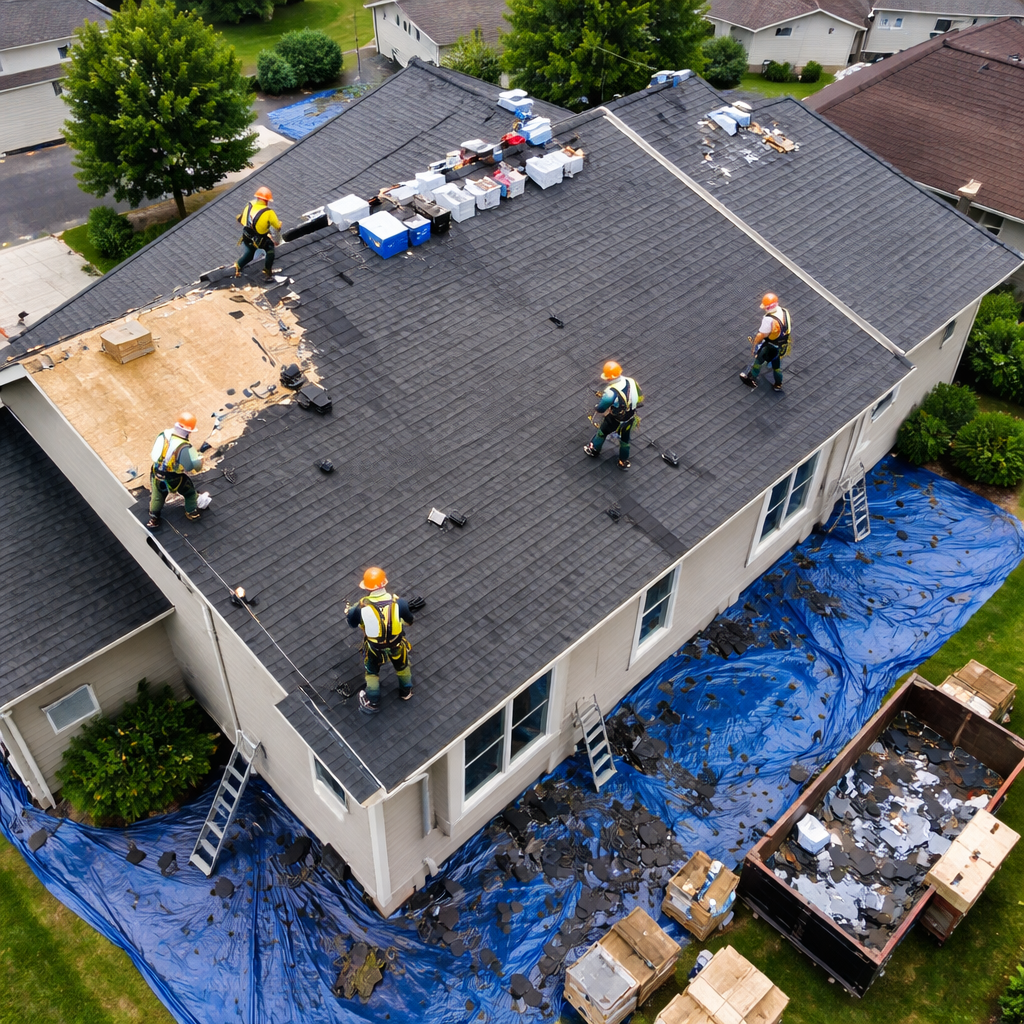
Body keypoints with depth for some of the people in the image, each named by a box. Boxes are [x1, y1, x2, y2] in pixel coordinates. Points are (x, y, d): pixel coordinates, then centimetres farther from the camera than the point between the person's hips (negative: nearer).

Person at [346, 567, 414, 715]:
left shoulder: (362, 605, -30)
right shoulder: (398, 602, -29)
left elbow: (353, 623, -9)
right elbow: (409, 620, -9)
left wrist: (348, 611, 13)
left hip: (374, 647, -1)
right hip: (396, 644, 1)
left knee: (371, 672, 28)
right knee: (402, 666, 32)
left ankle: (372, 703, 45)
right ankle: (406, 691, 57)